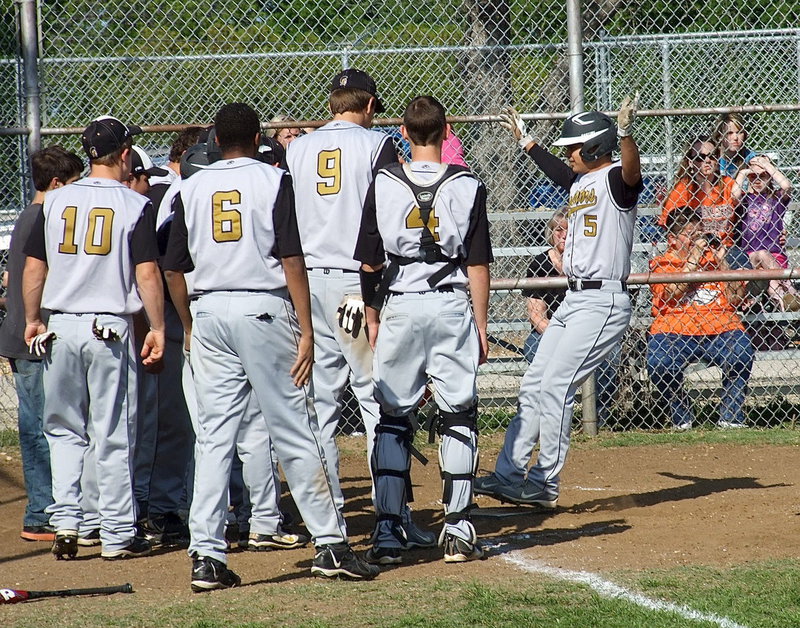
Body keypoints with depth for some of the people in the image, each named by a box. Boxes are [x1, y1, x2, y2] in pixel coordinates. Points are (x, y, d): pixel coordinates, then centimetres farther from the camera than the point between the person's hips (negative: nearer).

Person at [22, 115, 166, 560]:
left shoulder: (56, 201, 5)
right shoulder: (136, 206, -5)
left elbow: (34, 268, 7)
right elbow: (147, 273, -10)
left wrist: (32, 321, 18)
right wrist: (158, 329, -5)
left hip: (61, 328, 3)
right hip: (111, 329, -3)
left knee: (64, 428, 14)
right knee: (114, 435, 2)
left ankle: (66, 520, 2)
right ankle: (119, 535, 5)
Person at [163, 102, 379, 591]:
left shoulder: (192, 189, 9)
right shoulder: (273, 180, -1)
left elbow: (174, 269, 9)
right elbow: (292, 260, -8)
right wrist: (306, 330, -7)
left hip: (208, 313, 3)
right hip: (264, 309, -3)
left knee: (214, 437, 5)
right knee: (296, 431, 1)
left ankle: (206, 556, -1)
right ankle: (330, 544, 2)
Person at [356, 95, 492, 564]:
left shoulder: (384, 186, 1)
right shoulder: (467, 186, -1)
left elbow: (368, 263, 3)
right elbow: (479, 265, -1)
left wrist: (372, 319, 13)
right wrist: (481, 327, 6)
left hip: (400, 307, 1)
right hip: (452, 305, 0)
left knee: (392, 418, 6)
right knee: (459, 416, 5)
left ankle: (388, 530, 1)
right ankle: (458, 529, 1)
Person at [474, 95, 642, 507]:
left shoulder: (615, 179, -11)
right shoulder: (579, 181, 17)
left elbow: (632, 172, -35)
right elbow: (556, 169, 39)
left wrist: (626, 133, -53)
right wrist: (526, 141, 52)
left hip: (603, 302, -10)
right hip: (573, 300, 10)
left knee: (555, 385, -14)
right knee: (534, 384, 10)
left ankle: (544, 484, -10)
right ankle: (509, 475, 14)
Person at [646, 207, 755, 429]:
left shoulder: (713, 258, 20)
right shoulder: (660, 265, 11)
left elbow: (735, 298, 10)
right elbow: (672, 294, -10)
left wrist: (721, 263, 1)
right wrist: (693, 259, -8)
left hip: (718, 329, 2)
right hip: (675, 332, -2)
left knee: (741, 352, -29)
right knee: (658, 363, -31)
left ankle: (731, 416, -10)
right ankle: (681, 414, -2)